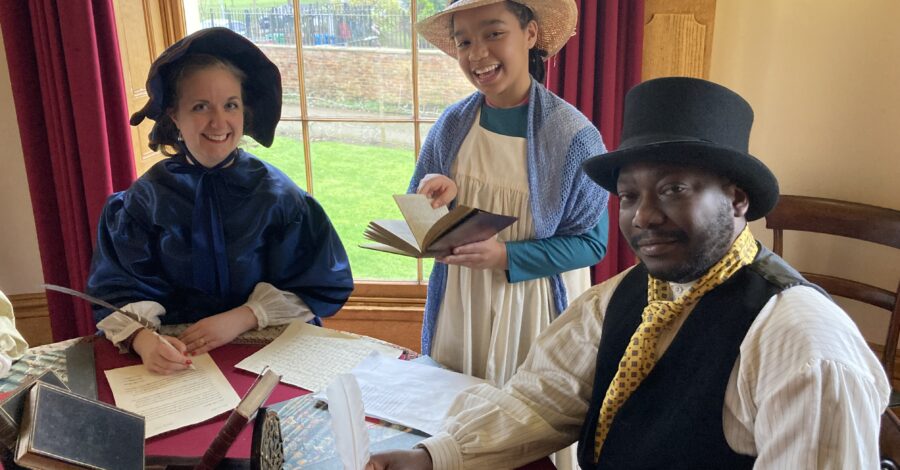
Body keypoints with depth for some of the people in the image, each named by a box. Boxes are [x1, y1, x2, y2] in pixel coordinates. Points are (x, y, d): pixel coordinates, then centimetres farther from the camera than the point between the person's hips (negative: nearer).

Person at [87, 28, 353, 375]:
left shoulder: (275, 194, -2)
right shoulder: (144, 200, 0)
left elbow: (319, 285, -3)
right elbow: (120, 289, -5)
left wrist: (241, 318, -16)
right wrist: (142, 338, -28)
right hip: (179, 354, 3)